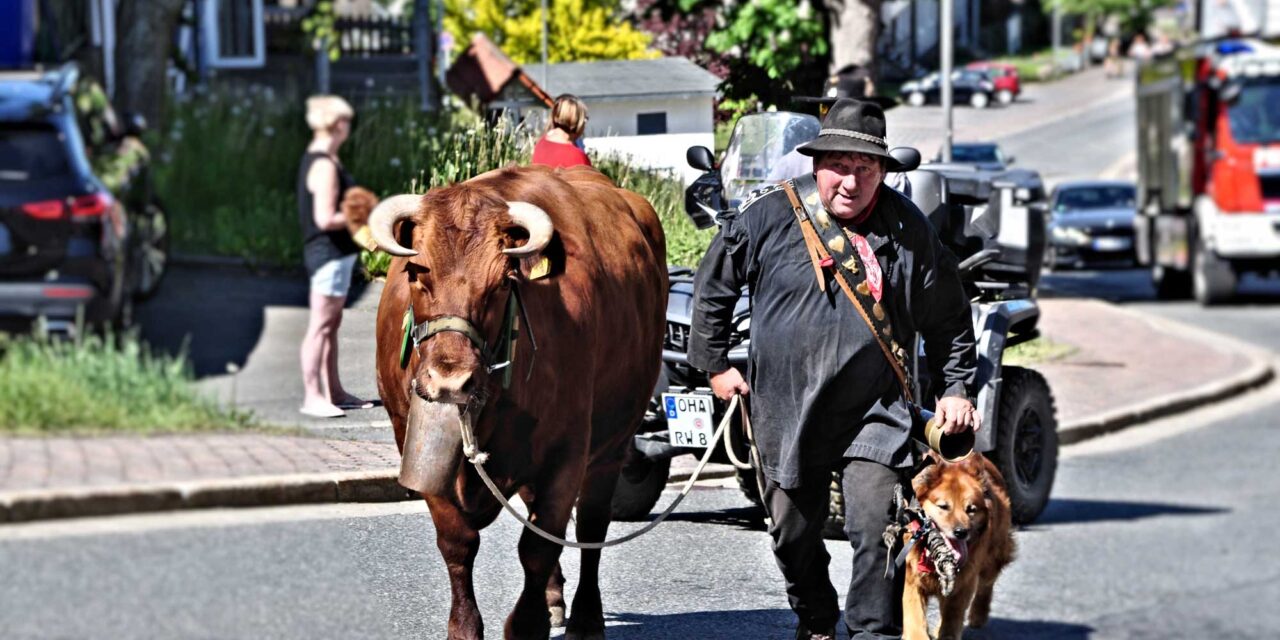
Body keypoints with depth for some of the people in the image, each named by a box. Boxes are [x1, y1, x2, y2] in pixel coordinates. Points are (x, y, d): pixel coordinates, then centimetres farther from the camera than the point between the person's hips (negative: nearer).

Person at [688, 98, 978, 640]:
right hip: (785, 411, 1)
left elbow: (947, 317, 12)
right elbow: (712, 287, 8)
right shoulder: (769, 214, -6)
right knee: (794, 533, 13)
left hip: (875, 414, -1)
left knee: (877, 531, -14)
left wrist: (956, 388, 8)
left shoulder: (909, 230, -2)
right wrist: (714, 364, 10)